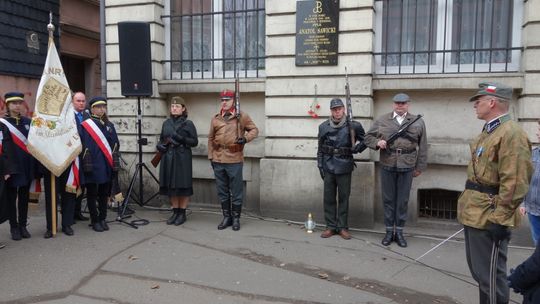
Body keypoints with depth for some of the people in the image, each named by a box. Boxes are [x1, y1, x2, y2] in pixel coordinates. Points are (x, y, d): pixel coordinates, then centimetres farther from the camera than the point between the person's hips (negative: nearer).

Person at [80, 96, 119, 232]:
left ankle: (103, 219, 21)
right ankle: (95, 220, 13)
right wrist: (87, 165, -13)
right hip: (93, 166, -5)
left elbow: (115, 144, 12)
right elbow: (84, 146, -8)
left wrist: (114, 162, 5)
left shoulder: (109, 125, 12)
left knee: (104, 193, 11)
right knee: (92, 193, 4)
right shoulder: (85, 125, -4)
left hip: (106, 166, 5)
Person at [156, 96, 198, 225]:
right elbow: (162, 139, 21)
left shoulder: (188, 124, -2)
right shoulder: (166, 123, 12)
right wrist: (160, 146, -1)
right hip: (168, 158, 5)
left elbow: (195, 141, -4)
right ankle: (175, 212, 20)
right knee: (170, 185, 8)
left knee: (183, 185, 0)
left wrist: (182, 139, -20)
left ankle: (182, 213, 12)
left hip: (182, 158, -5)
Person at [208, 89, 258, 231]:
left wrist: (246, 138, -15)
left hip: (234, 160, -3)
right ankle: (226, 217, 23)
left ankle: (236, 218, 17)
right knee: (222, 191, 11)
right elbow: (210, 138, 14)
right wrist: (211, 157, 9)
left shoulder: (242, 116, -1)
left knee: (236, 191, 4)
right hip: (218, 161, 4)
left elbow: (254, 130, 4)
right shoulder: (215, 118, 8)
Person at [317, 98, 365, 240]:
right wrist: (320, 165, 5)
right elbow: (320, 148, 10)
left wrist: (358, 147, -12)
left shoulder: (353, 126, -3)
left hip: (344, 167, -2)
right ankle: (331, 226, 17)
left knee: (343, 198, 5)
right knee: (329, 198, 6)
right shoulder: (323, 127, 5)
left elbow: (365, 140, 8)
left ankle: (343, 227, 16)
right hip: (328, 167, 2)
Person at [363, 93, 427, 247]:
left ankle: (399, 232, 19)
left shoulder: (418, 122, 4)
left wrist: (420, 167, 5)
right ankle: (389, 231, 19)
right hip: (387, 166, 0)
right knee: (388, 199, 8)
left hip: (407, 167, 0)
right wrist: (377, 143, -12)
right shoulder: (381, 120, 4)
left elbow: (422, 147, 6)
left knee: (403, 200, 7)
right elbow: (368, 137, 9)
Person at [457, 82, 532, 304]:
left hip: (488, 218, -10)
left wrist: (498, 219, -23)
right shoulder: (489, 131, 14)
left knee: (489, 275, 1)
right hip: (475, 214, 10)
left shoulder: (511, 134, -18)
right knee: (479, 270, 20)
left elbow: (515, 184, -23)